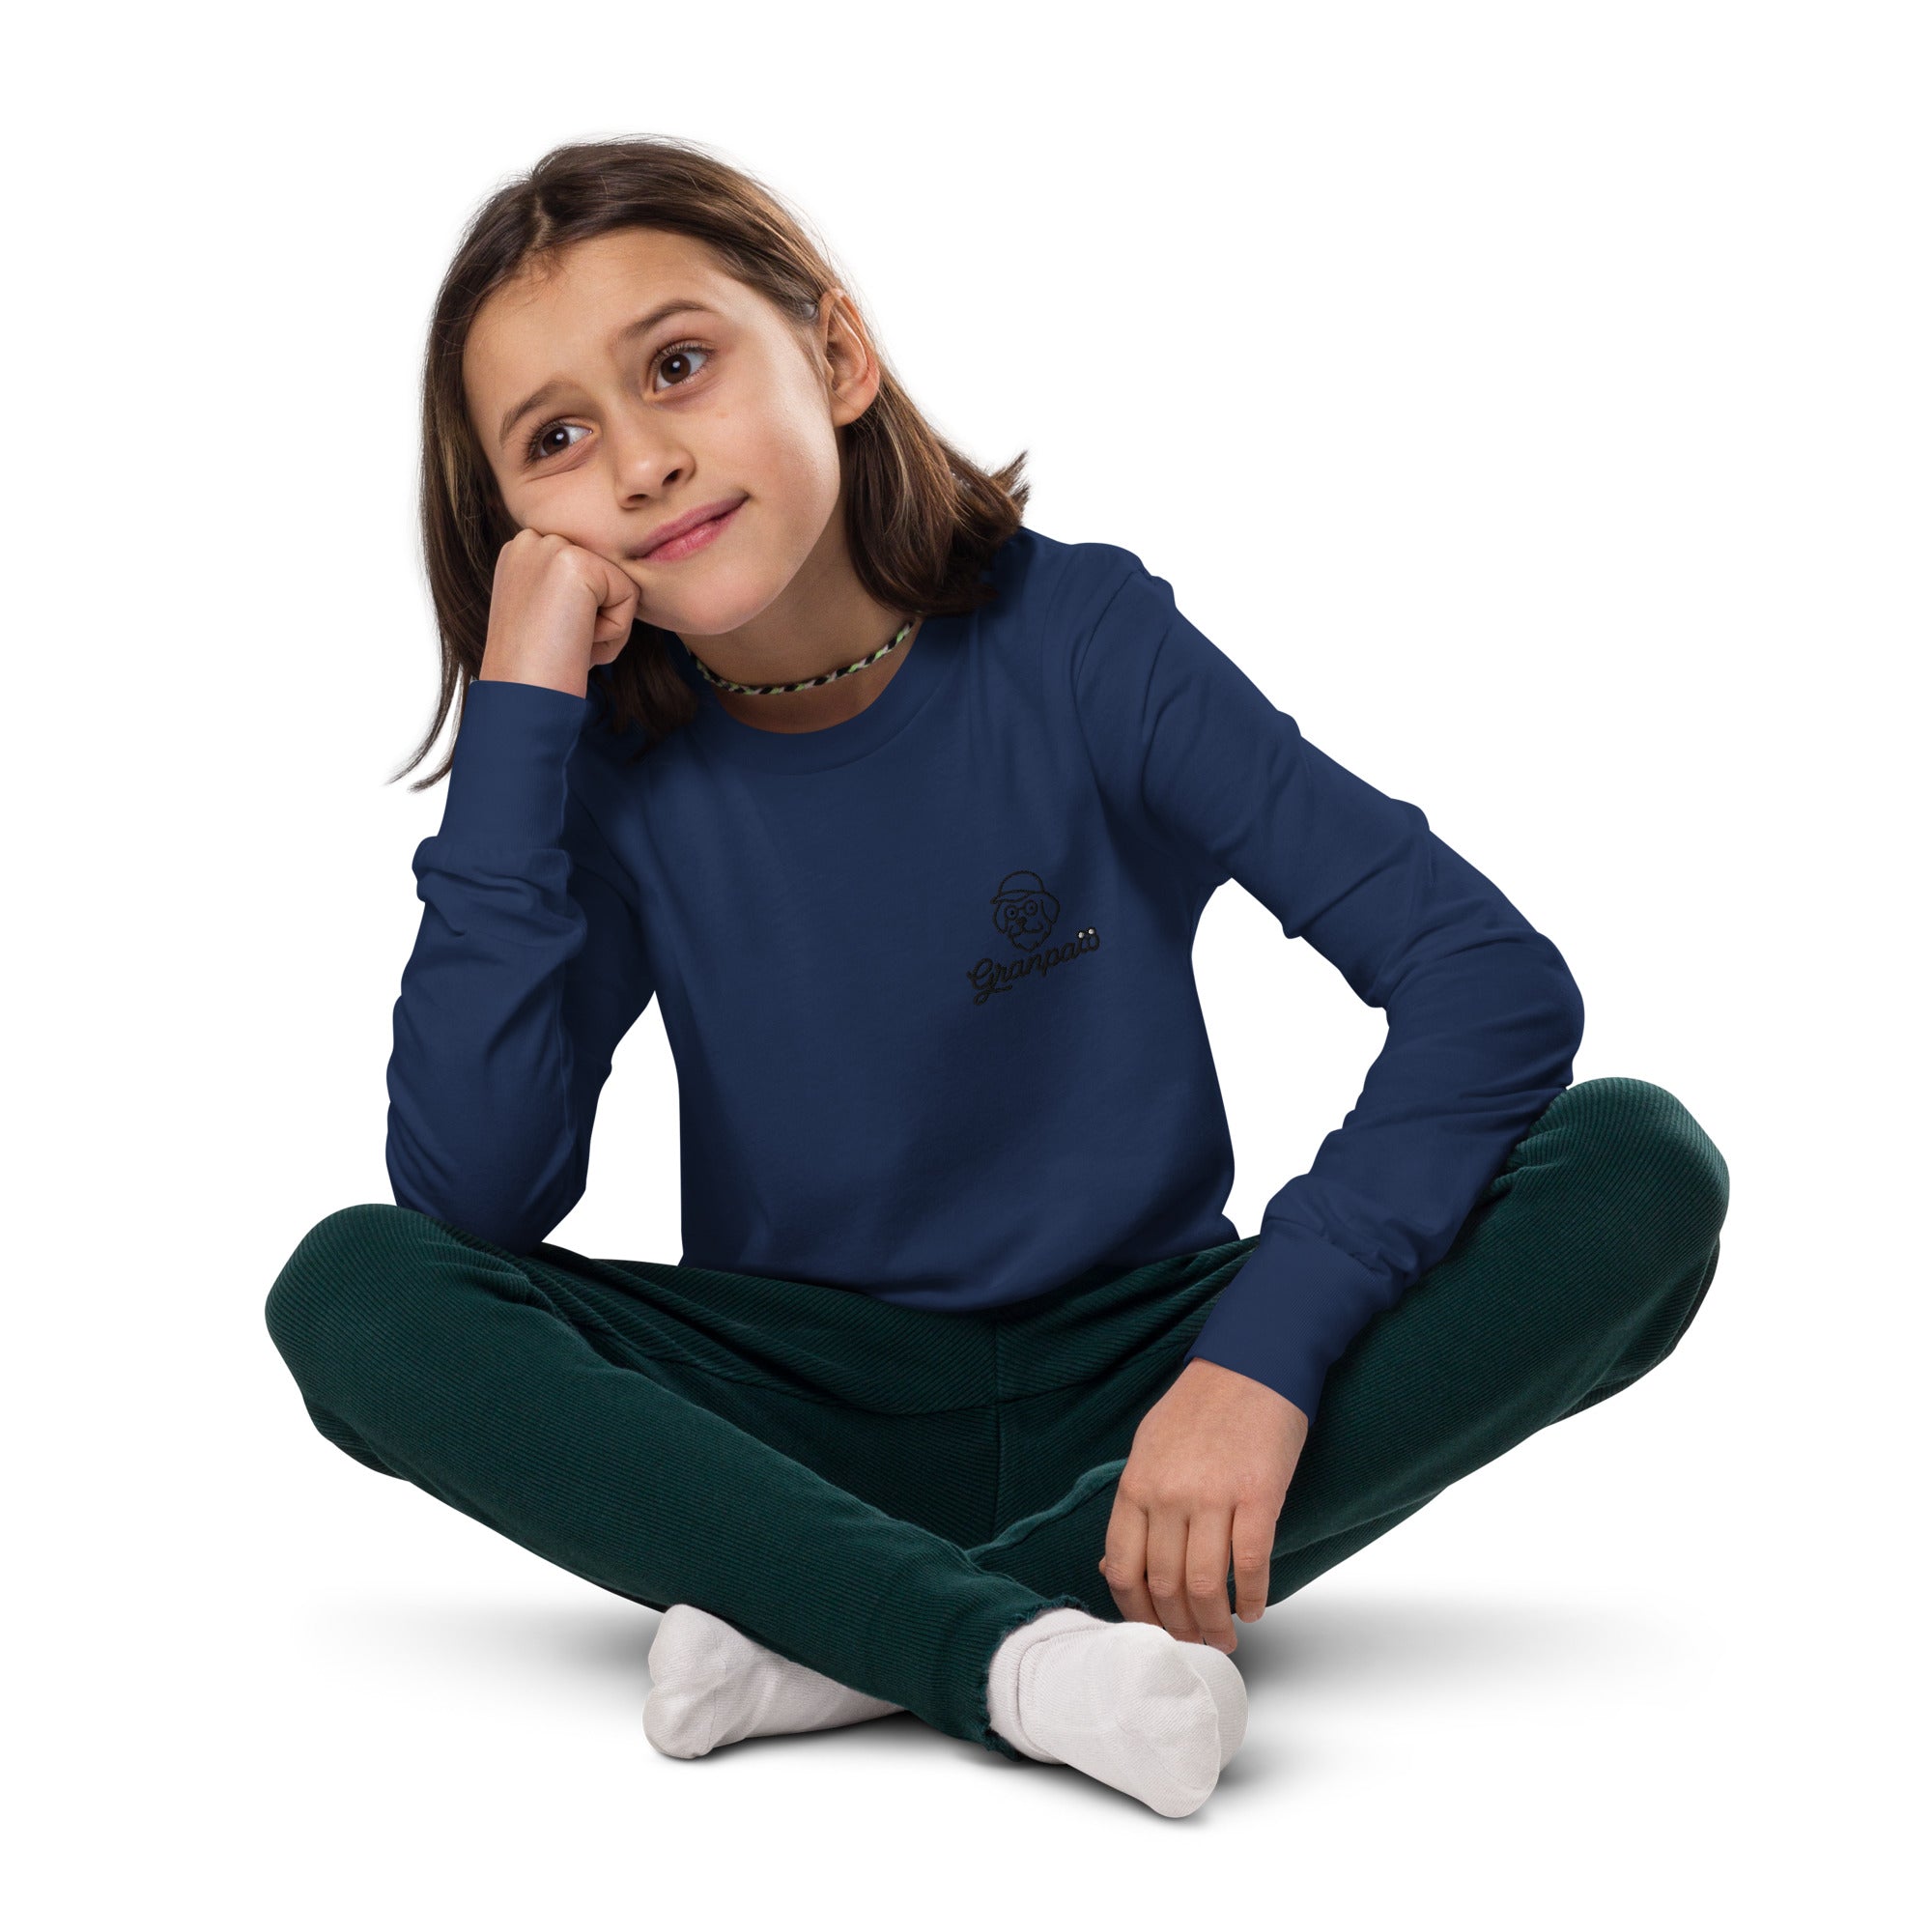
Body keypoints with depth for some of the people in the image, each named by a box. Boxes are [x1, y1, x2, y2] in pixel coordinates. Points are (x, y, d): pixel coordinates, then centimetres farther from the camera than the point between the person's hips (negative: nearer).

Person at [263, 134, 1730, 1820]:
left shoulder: (1077, 638, -10)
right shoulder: (612, 767, -5)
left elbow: (1499, 975, -17)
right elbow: (470, 1199, -19)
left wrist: (1265, 1350, -30)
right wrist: (512, 721, -20)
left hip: (1135, 1377, 0)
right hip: (808, 1417, 1)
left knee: (1641, 1169, -24)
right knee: (354, 1294, -23)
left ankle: (848, 1632, -29)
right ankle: (1016, 1653, -33)